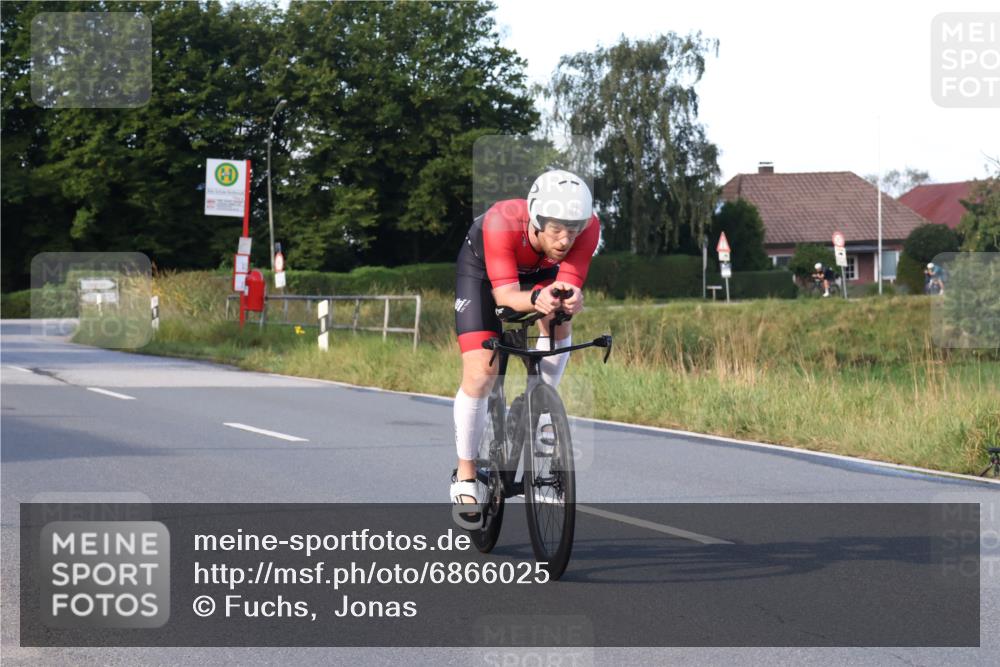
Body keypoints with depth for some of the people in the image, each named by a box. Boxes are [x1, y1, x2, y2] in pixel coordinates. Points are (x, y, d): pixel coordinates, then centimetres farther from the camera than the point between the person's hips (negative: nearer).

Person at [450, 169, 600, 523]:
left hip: (539, 270, 4)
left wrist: (570, 299, -58)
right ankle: (466, 475, 4)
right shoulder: (502, 223, -43)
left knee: (558, 327, -24)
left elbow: (569, 284, -35)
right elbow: (505, 296, -43)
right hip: (482, 268, -4)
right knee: (480, 374, -12)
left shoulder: (587, 226, -35)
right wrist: (536, 299, -64)